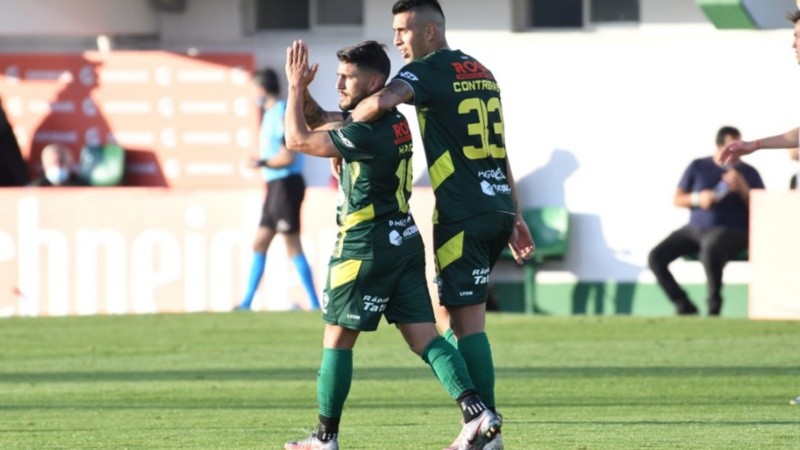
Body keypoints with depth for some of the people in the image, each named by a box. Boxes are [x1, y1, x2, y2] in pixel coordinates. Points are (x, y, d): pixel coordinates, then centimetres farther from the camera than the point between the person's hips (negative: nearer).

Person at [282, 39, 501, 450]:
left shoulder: (369, 131, -19)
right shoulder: (391, 120, 11)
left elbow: (298, 139, -14)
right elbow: (317, 122, 19)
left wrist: (295, 87, -4)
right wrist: (300, 89, 3)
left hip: (367, 246, -9)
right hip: (405, 242, 9)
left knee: (337, 339, 4)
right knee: (424, 336, 3)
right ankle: (477, 413, -13)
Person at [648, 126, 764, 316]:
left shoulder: (748, 172, 4)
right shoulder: (698, 167, 9)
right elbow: (677, 199, 9)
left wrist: (742, 188, -16)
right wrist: (697, 199, -12)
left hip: (731, 231, -4)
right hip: (694, 229, 4)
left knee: (710, 251, -40)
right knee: (655, 257, -15)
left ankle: (714, 307, -21)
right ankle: (684, 306, -6)